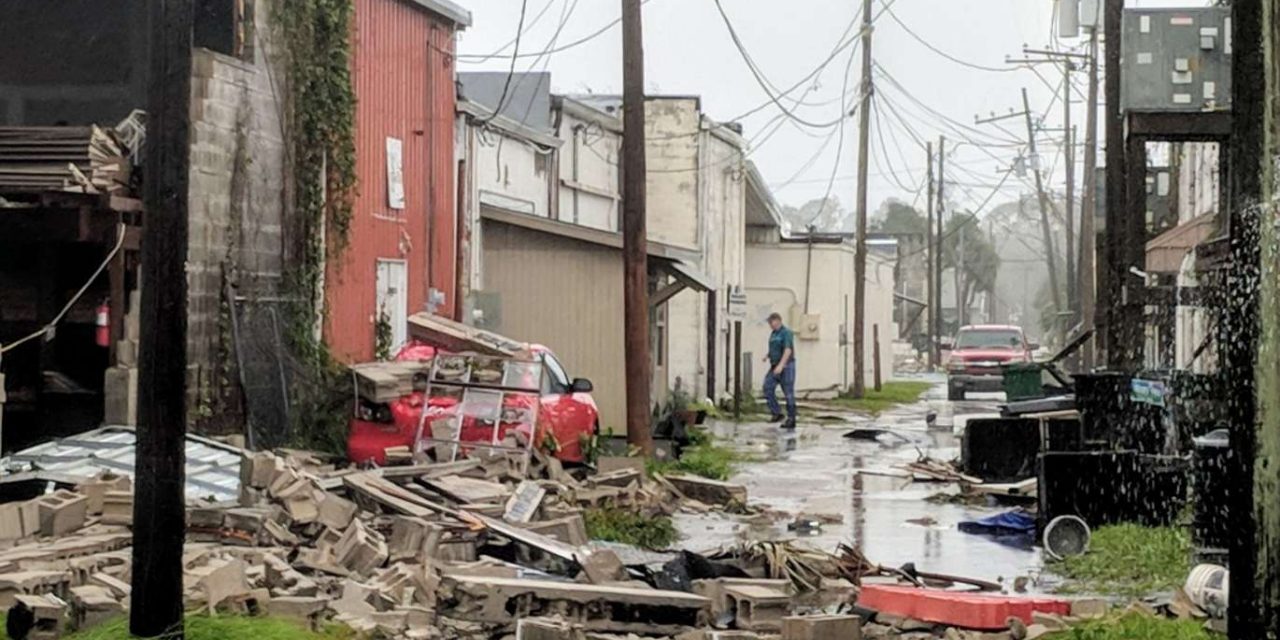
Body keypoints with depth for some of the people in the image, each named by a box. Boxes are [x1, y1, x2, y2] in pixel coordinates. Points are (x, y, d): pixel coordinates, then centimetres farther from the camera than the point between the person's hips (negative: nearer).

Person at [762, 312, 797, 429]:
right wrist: (767, 356, 4)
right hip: (775, 367, 8)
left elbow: (788, 350, -25)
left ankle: (791, 420, 4)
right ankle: (777, 414, -2)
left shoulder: (786, 333, -15)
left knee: (788, 393, -3)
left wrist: (780, 365, -35)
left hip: (786, 366, -8)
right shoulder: (773, 334, 14)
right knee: (768, 388, -8)